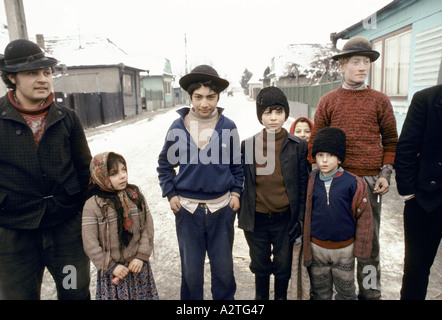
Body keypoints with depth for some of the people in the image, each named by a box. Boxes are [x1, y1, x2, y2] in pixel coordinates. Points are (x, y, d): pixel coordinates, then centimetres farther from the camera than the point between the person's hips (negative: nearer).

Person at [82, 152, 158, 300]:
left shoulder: (136, 196, -2)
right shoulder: (92, 205, -12)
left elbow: (147, 228, 0)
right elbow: (90, 243, -10)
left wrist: (142, 256, -8)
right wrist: (111, 266, -10)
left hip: (138, 265, 3)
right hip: (111, 270, -3)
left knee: (143, 294, 14)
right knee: (114, 295, 7)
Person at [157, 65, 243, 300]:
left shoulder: (228, 127, -4)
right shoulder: (178, 127, -4)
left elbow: (237, 164, 7)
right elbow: (164, 164, 6)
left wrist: (236, 192, 1)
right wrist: (170, 194, -1)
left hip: (222, 208, 0)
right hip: (187, 209, 0)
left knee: (223, 267, 15)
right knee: (191, 269, 15)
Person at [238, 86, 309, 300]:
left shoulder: (299, 146, -6)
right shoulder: (248, 145, -4)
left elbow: (303, 185, -2)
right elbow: (242, 182, 3)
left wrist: (300, 218, -3)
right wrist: (241, 214, 3)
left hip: (285, 219, -1)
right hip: (257, 219, 1)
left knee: (283, 268, 17)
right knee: (260, 267, 19)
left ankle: (281, 297, 42)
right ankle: (261, 297, 44)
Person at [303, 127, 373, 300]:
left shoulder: (353, 183, -11)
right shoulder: (310, 183, -5)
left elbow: (364, 216, -5)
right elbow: (305, 215, 3)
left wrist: (361, 248, -3)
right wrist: (305, 247, 5)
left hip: (344, 248, -1)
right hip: (317, 248, 2)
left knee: (346, 292, 18)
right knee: (320, 292, 18)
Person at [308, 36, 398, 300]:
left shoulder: (380, 101, 6)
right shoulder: (327, 102, 5)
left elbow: (390, 141, 9)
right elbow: (315, 143, 6)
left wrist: (385, 174, -2)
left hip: (370, 180, 0)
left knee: (369, 238, 8)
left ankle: (370, 291, 26)